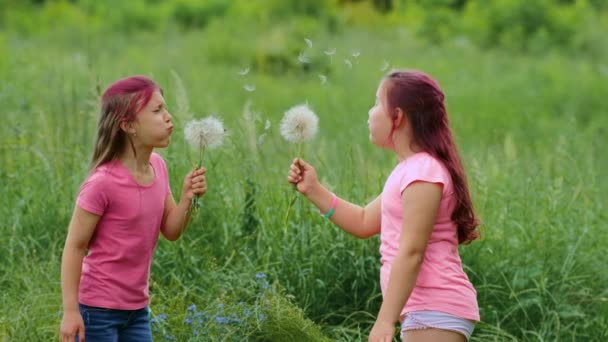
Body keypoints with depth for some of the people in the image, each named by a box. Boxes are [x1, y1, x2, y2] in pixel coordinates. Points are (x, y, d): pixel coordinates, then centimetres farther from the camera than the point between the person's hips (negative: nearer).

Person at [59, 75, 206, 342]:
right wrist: (71, 311, -16)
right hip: (98, 309, -8)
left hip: (137, 308, 8)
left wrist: (188, 198, -10)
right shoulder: (103, 182, -20)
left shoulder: (157, 165, 2)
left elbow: (171, 231, 9)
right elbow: (75, 246, -15)